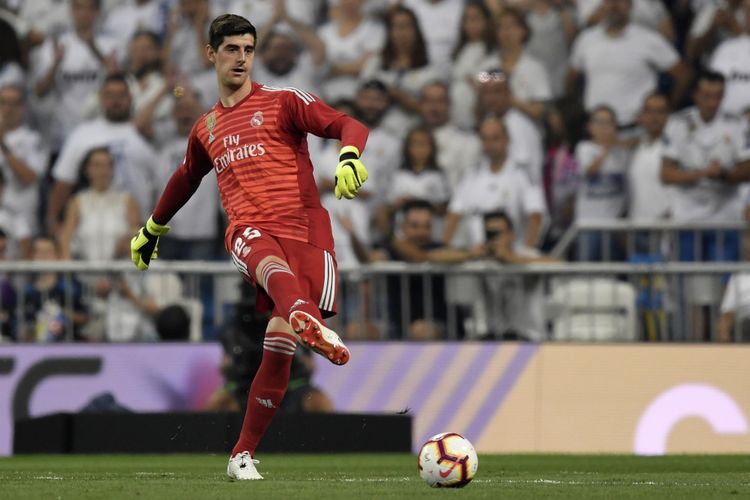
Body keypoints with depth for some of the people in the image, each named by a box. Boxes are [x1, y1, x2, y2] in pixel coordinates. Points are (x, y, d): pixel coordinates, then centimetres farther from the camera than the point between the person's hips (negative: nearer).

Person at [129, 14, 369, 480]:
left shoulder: (281, 102, 11)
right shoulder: (206, 130, 25)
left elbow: (347, 126, 0)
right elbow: (186, 178, 45)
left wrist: (349, 157, -23)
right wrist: (153, 229, 57)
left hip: (304, 224, -2)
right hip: (250, 230, 2)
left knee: (280, 345, -13)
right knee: (269, 261, -39)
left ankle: (243, 455, -2)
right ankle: (308, 321, -73)